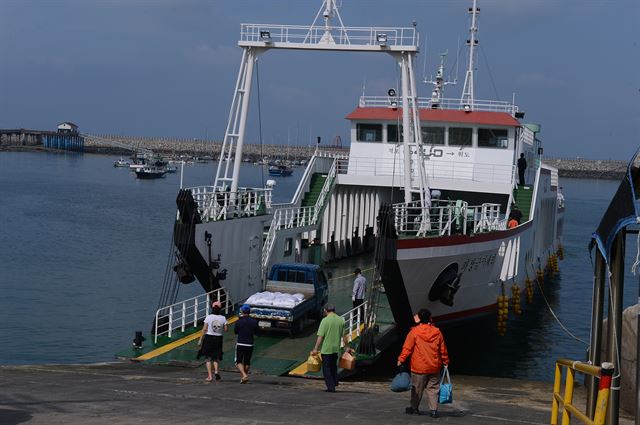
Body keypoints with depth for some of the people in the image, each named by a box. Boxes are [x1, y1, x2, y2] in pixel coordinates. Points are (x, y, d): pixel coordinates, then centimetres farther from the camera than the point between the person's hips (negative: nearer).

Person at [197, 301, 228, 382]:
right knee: (216, 357, 16)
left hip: (209, 338, -2)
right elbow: (225, 329, -2)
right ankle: (216, 371, -7)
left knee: (208, 358, 6)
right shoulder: (223, 318, -4)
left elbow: (204, 329, -7)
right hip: (218, 338, 2)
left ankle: (210, 376, 0)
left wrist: (200, 339, 0)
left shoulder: (208, 317, -9)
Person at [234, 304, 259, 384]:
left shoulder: (239, 322, -10)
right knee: (247, 362, 16)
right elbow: (256, 332, 7)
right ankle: (244, 377, 23)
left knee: (239, 361, 3)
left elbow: (235, 332, 4)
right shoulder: (254, 322, -3)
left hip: (240, 344, -3)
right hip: (250, 345, 3)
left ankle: (244, 375, -18)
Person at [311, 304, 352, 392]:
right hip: (336, 348, 5)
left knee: (326, 368, 2)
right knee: (333, 366, 23)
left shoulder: (325, 320, -12)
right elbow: (344, 336, 6)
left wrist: (315, 349, -11)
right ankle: (335, 383, 20)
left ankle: (331, 387, -1)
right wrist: (347, 347, 16)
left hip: (326, 349, -5)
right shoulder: (341, 320, 3)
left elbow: (320, 336, -14)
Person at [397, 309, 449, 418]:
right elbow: (443, 349, 6)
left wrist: (401, 359, -4)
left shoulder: (414, 332, -8)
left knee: (417, 388, 10)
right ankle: (434, 410, 0)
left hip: (419, 367, -2)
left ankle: (414, 408, 21)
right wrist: (446, 361, 17)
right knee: (433, 388, 8)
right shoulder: (437, 332, 1)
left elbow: (407, 348, -10)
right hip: (434, 367, 2)